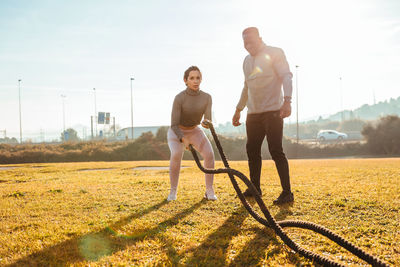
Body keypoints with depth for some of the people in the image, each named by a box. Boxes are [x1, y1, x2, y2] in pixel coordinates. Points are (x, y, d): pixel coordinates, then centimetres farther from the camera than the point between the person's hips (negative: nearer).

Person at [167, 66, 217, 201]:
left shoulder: (206, 97, -16)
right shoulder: (179, 98, -26)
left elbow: (208, 120, -18)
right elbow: (174, 125, -25)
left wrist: (206, 123, -42)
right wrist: (183, 140, -39)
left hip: (194, 131, 3)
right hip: (177, 132, -3)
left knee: (209, 154, -21)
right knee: (176, 155, -30)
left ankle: (209, 190, -8)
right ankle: (173, 191, -13)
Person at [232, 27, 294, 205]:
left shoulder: (274, 53, -3)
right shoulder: (247, 61, 18)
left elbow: (286, 76, -13)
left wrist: (287, 101, -28)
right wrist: (238, 110, 27)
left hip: (273, 110, -7)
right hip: (253, 113, 7)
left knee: (276, 151, -11)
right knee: (252, 150, 9)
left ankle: (287, 193, -7)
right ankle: (254, 188, 22)